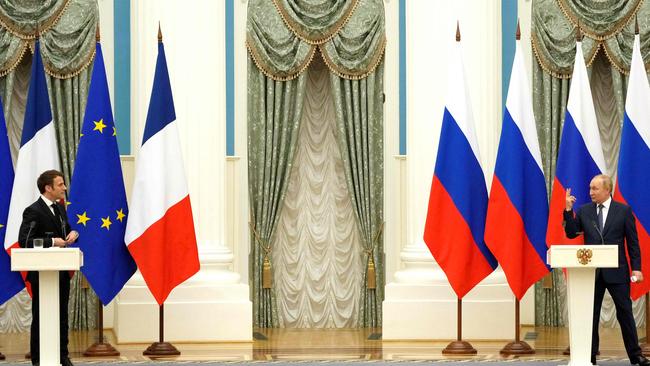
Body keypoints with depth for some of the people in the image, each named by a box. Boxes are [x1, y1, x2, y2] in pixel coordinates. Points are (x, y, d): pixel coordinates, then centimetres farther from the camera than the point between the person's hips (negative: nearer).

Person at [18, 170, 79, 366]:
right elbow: (24, 241, -22)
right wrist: (52, 242, -24)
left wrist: (72, 233, 1)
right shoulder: (33, 211, -15)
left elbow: (66, 229, 25)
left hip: (62, 271, 8)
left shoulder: (60, 208, 11)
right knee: (41, 316, 1)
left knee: (62, 314, 14)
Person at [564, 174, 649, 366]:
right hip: (592, 271, 2)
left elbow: (633, 242, -1)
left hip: (617, 271, -2)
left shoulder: (624, 211, -1)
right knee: (590, 314, 6)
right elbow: (571, 233, 3)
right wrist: (568, 211, -8)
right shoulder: (584, 211, 6)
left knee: (625, 312, 2)